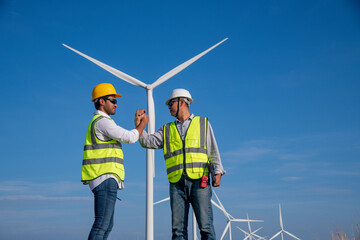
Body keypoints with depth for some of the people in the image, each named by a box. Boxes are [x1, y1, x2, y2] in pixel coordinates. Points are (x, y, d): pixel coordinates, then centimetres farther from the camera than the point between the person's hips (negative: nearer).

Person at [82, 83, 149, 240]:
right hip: (105, 178, -11)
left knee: (107, 225, 11)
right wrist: (143, 123, 3)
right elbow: (130, 138, -11)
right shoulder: (102, 121, -9)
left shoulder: (98, 122, 25)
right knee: (102, 224, -15)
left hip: (106, 180, 11)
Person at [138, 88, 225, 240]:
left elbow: (213, 151, 10)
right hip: (177, 183, 3)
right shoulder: (167, 130, 21)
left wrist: (217, 172, -3)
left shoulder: (203, 123, 15)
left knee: (205, 226, -10)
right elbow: (148, 142, 8)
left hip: (199, 181, -3)